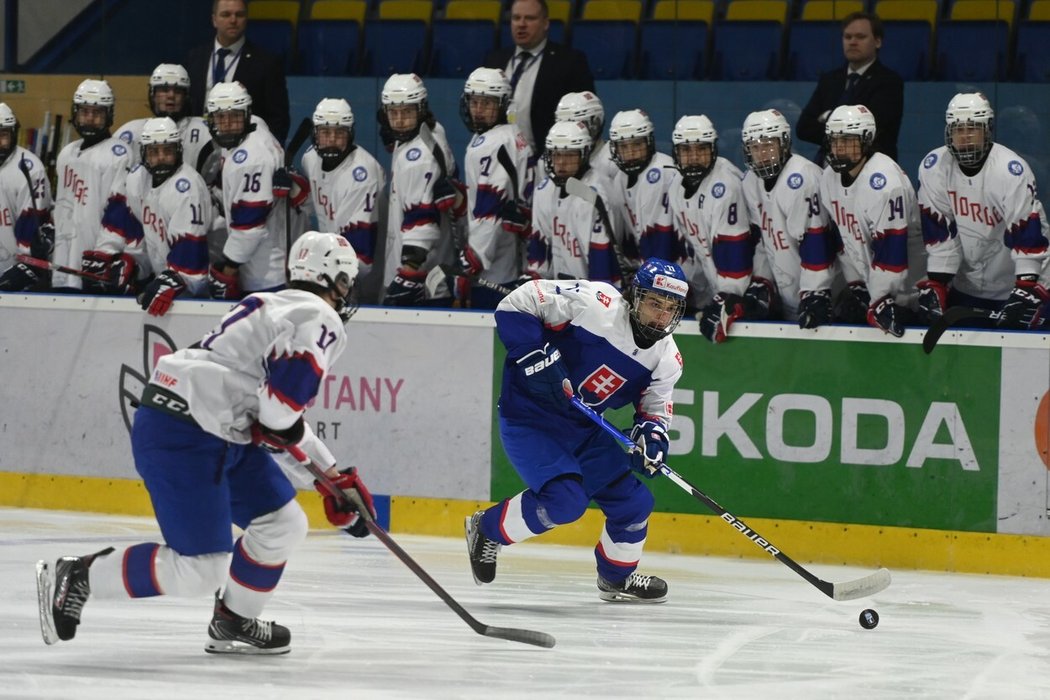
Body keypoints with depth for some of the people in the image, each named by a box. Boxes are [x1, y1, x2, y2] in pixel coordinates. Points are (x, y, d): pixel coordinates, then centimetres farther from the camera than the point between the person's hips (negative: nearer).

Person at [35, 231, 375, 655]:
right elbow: (292, 377, -27)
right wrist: (279, 427, -7)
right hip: (182, 437, -10)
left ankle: (234, 624, 26)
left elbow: (281, 424, 30)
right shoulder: (321, 318, -6)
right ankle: (75, 578, -2)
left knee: (284, 524, 15)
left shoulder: (279, 308, 25)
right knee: (200, 571, -11)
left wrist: (335, 477, 28)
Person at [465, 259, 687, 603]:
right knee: (564, 499, -24)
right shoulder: (594, 303, -24)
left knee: (633, 501, 6)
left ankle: (617, 578, 33)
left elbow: (655, 408, 6)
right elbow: (518, 303, -21)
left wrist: (651, 433, -17)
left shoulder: (667, 358, -4)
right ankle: (487, 530, 1)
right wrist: (536, 355, -29)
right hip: (528, 416, -7)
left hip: (585, 428, 7)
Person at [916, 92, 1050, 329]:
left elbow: (1027, 236, -25)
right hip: (964, 282, 4)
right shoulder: (933, 167, -11)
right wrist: (935, 284, -11)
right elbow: (938, 231, -8)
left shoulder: (1011, 170, -23)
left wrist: (1027, 292, -31)